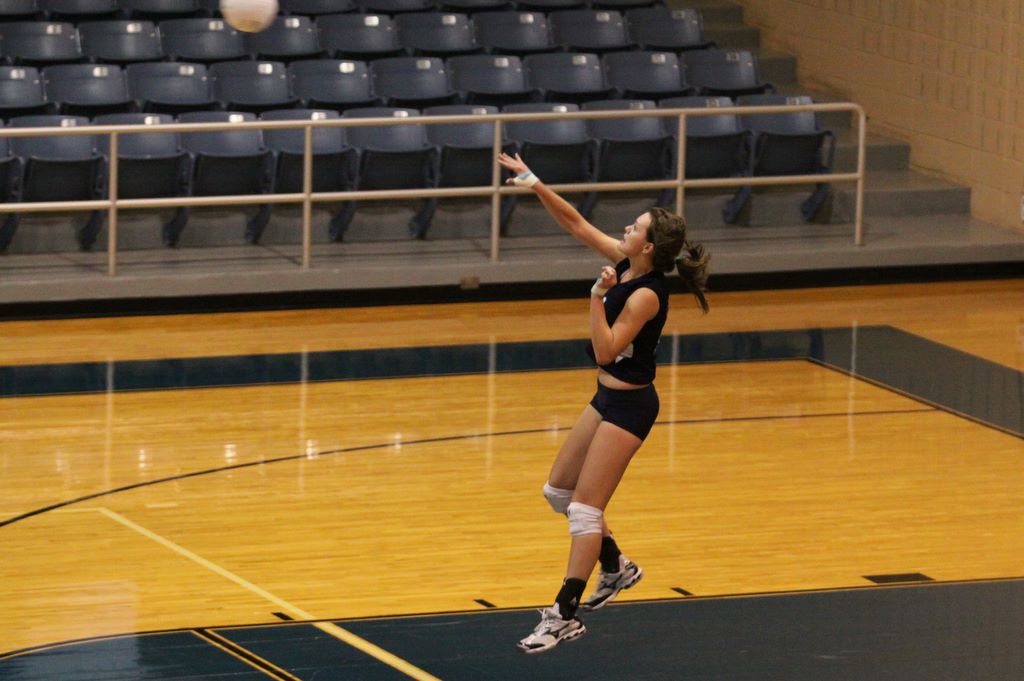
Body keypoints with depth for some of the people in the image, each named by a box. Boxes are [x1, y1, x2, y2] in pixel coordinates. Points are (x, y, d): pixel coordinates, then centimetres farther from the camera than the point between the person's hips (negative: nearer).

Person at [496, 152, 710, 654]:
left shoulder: (645, 295, -24)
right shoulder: (624, 263, -1)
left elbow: (606, 350, -28)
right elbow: (576, 223, 5)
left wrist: (598, 297, -33)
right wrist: (535, 185, -4)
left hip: (628, 405, -9)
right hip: (609, 398, 9)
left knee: (585, 507, -9)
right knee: (558, 491, 18)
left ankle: (565, 616, -6)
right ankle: (616, 567, 34)